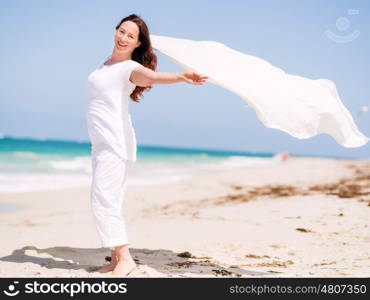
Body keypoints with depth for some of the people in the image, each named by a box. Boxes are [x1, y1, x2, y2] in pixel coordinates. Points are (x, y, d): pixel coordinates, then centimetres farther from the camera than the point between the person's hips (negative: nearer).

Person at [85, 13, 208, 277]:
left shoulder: (131, 68, -12)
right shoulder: (107, 63, 13)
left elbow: (153, 76, -35)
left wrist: (182, 76, -52)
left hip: (116, 142, -9)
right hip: (101, 143, 9)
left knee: (103, 200, -14)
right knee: (108, 201, 9)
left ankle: (125, 257, -10)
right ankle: (117, 258, 14)